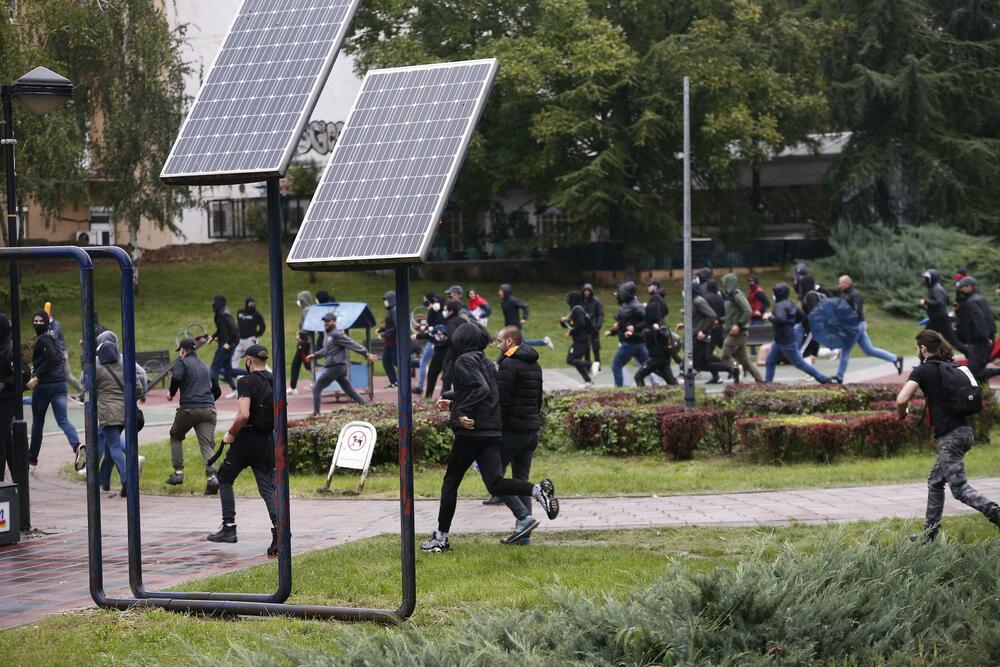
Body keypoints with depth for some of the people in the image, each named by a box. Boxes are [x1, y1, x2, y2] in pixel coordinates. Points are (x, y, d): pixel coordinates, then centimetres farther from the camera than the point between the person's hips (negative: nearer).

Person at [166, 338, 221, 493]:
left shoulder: (182, 362, 5)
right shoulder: (205, 366, 22)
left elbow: (176, 377, -17)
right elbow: (217, 391, 23)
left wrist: (171, 393, 0)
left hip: (189, 409, -4)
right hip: (209, 410, 4)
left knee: (176, 436, 21)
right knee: (207, 445, -4)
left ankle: (178, 472, 13)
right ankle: (212, 476, -27)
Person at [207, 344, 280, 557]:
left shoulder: (247, 382, -12)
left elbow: (244, 415, -24)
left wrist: (231, 434, -9)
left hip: (246, 440, -5)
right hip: (268, 442, 5)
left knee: (225, 479, 15)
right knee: (267, 488, 5)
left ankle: (229, 527, 13)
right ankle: (278, 529, -15)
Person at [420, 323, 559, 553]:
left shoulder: (464, 361, -8)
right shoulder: (487, 363, 17)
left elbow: (481, 389, -21)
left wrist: (462, 413, -19)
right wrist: (451, 401, 37)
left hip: (471, 430, -7)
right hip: (492, 432, 7)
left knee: (450, 482, 7)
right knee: (495, 484, -3)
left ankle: (441, 536, 11)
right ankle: (537, 490, -26)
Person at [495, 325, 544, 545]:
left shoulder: (508, 364, -13)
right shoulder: (535, 365, 17)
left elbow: (501, 401, -17)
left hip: (511, 429, -9)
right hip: (532, 429, 9)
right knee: (522, 479, 11)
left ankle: (524, 517, -14)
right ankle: (523, 534, 8)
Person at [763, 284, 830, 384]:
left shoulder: (780, 306, -20)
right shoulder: (790, 304, 8)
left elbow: (780, 320, -37)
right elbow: (802, 316, 14)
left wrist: (769, 317, -21)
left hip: (787, 342, -10)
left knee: (800, 363, -1)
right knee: (770, 361, 11)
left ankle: (823, 379, 6)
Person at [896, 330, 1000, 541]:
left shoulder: (922, 371, -7)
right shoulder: (954, 367, 14)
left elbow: (901, 400, -19)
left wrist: (902, 413, 3)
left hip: (949, 436, -8)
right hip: (965, 431, 8)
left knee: (960, 488, -8)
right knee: (935, 482, 18)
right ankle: (930, 535, 21)